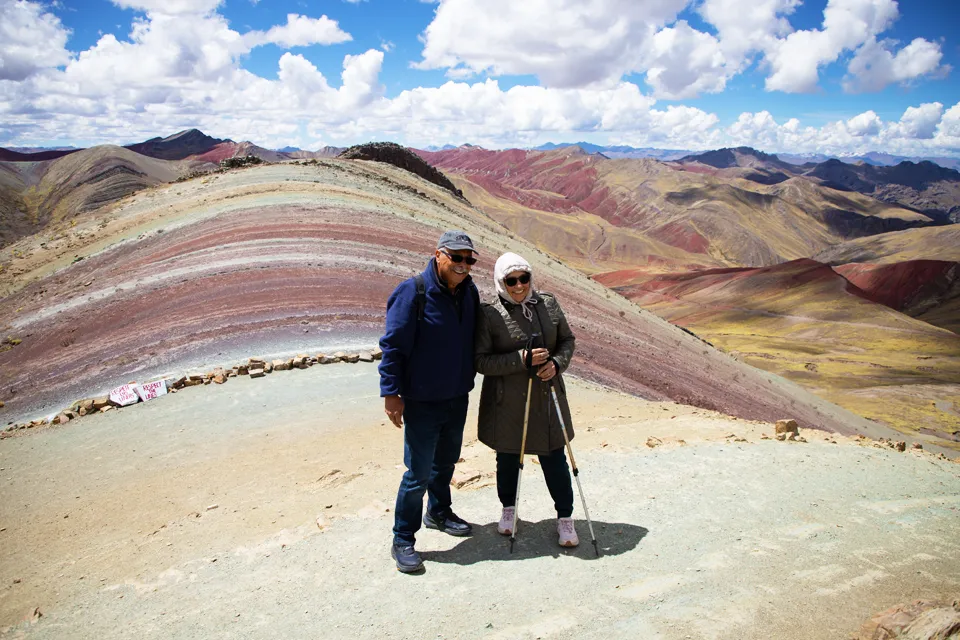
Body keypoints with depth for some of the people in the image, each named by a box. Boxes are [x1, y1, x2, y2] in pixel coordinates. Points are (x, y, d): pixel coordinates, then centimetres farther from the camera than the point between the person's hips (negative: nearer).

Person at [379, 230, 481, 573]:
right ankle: (403, 541, 12)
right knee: (419, 473, -3)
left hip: (458, 398, 7)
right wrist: (391, 393, -17)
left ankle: (439, 512, 44)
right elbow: (393, 345, -16)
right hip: (422, 402, -7)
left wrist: (469, 378, 21)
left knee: (446, 461, 22)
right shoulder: (413, 292, -18)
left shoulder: (469, 293, 3)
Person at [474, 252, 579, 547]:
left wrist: (557, 363, -9)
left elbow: (567, 339, 11)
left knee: (555, 459, 7)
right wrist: (521, 359, -22)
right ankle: (508, 508, 40)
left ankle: (565, 517, 25)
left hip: (547, 397, 2)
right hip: (507, 403, -2)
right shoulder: (489, 314, -11)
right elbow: (481, 361, -13)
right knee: (508, 459, 14)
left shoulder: (548, 303, 1)